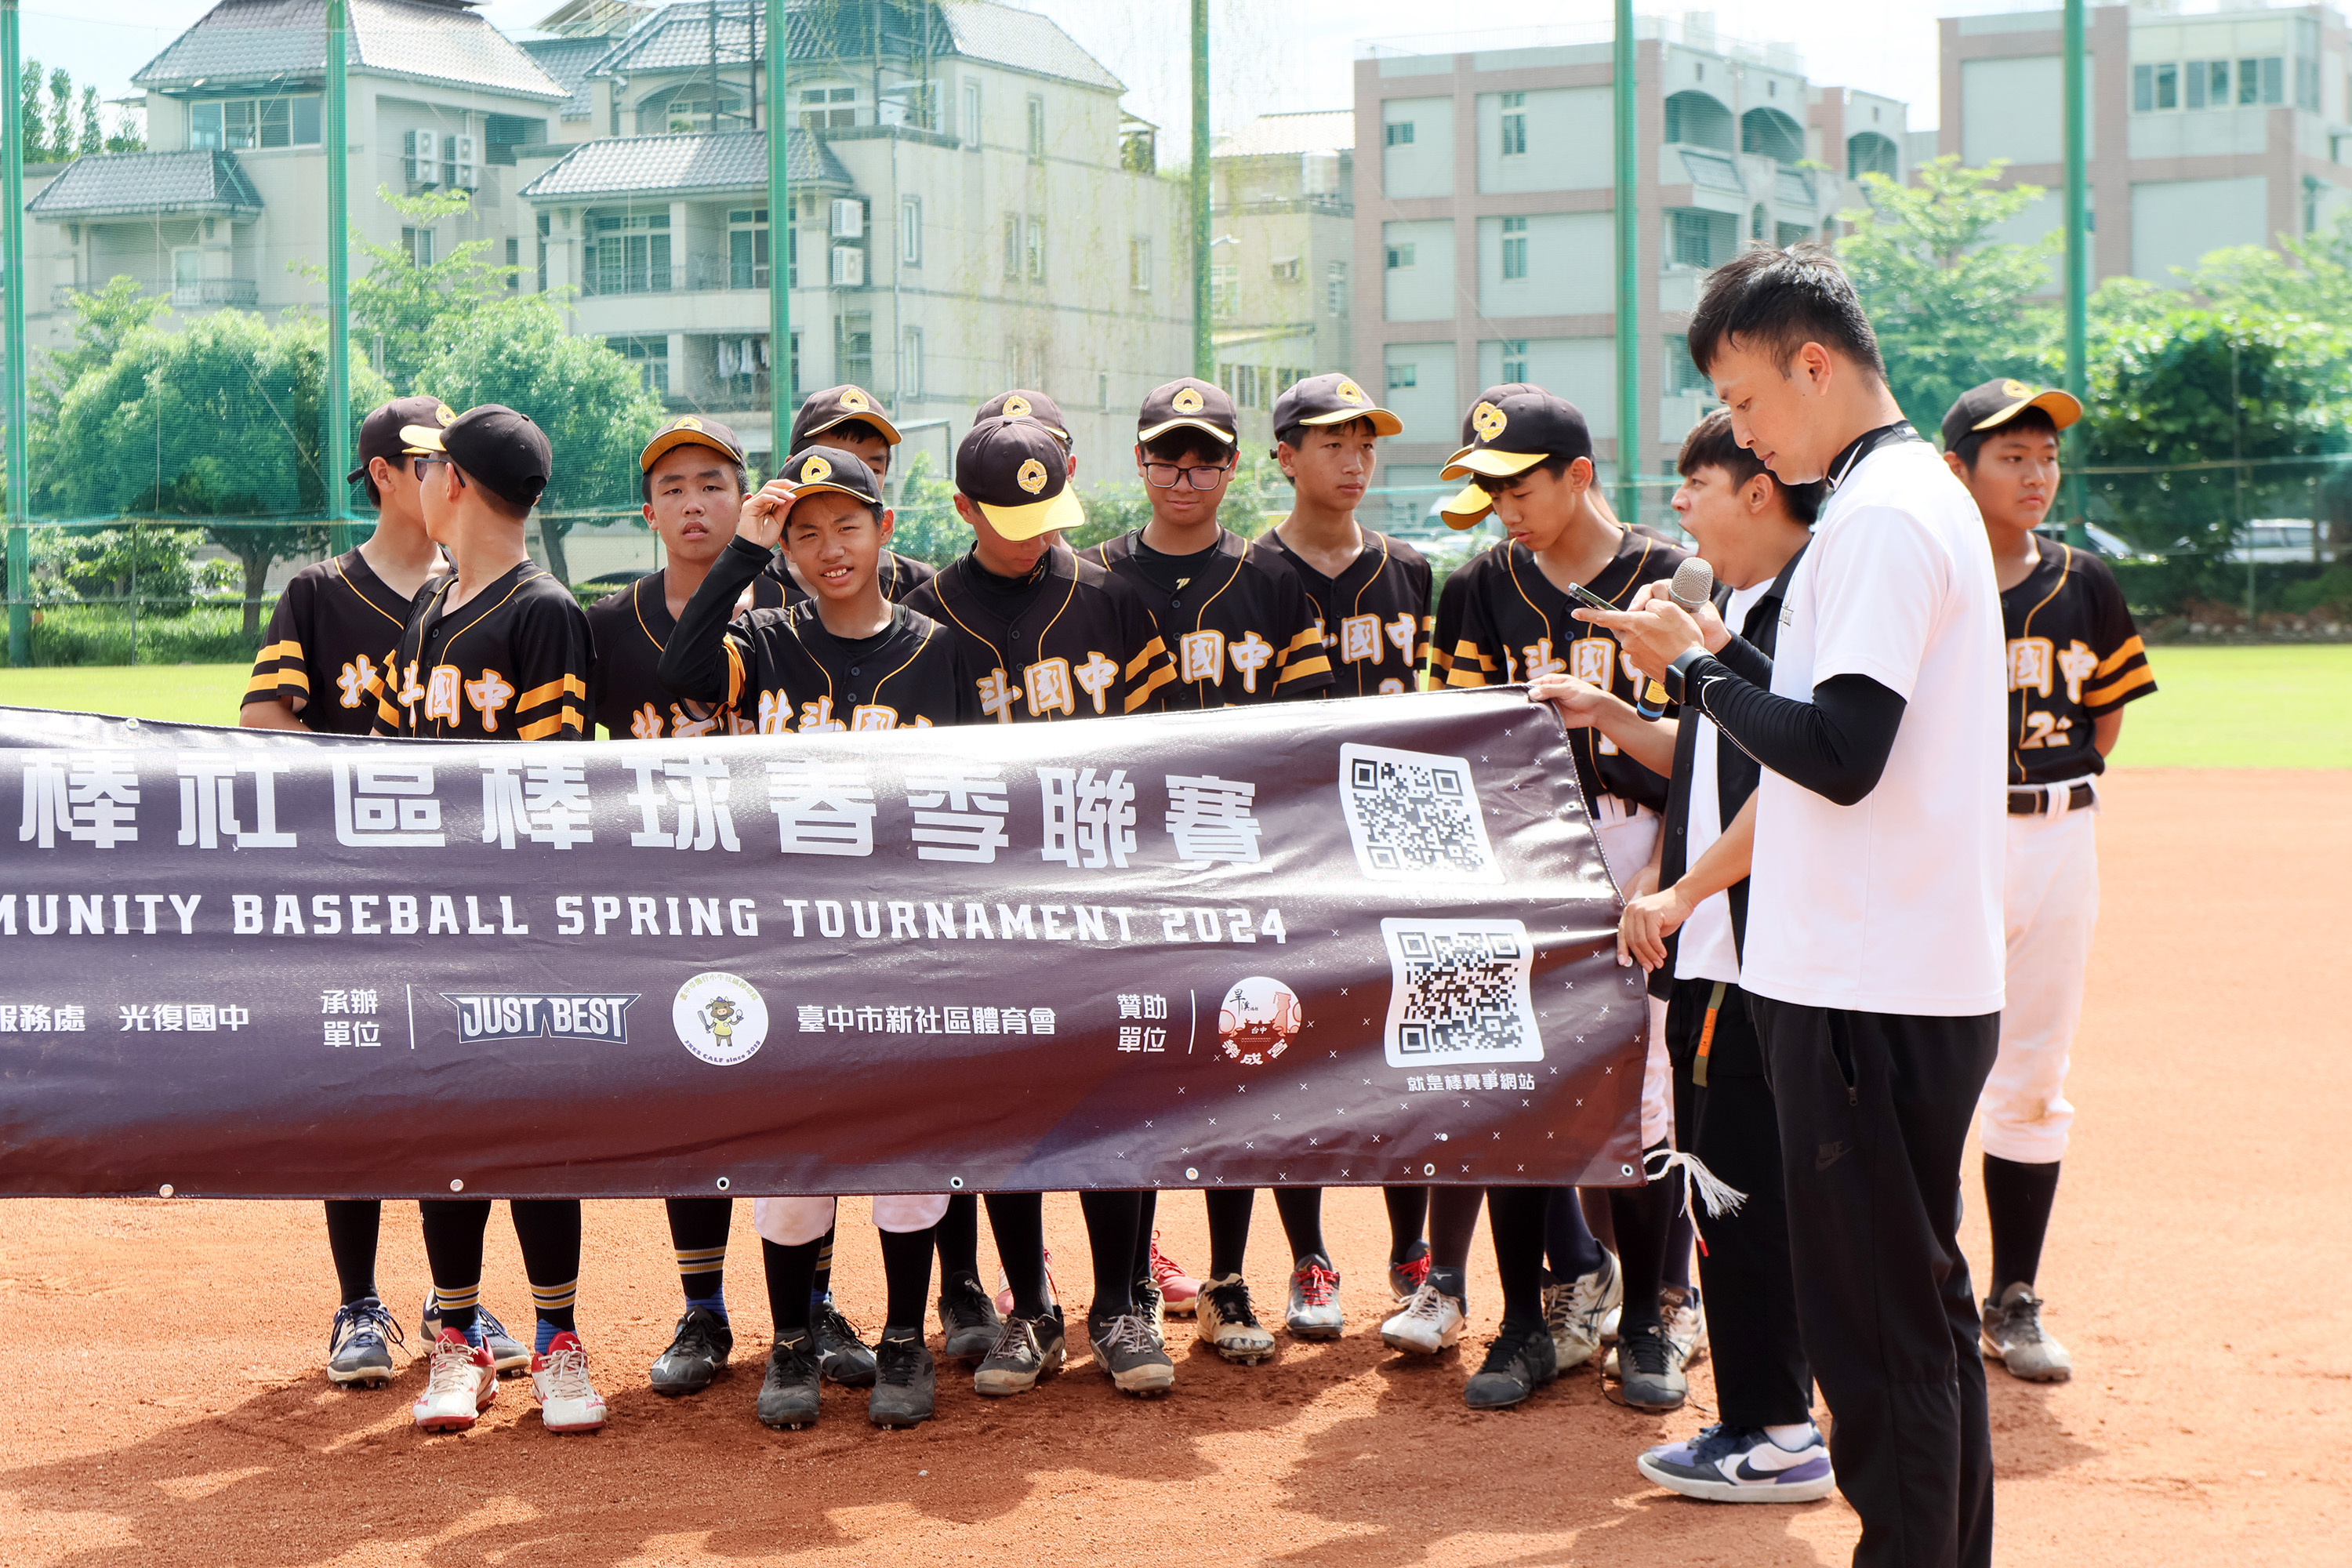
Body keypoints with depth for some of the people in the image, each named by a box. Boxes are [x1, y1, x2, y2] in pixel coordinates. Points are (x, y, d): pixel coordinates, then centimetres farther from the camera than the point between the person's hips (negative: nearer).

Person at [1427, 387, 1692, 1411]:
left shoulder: (1667, 584, 0)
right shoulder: (1480, 592, 8)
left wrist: (1659, 876, -10)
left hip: (1635, 850, -2)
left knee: (1640, 1086, -1)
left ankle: (1643, 1320, 12)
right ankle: (1529, 1324, 9)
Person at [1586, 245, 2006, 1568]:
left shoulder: (1880, 516, -15)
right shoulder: (1928, 494, 16)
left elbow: (1839, 754, -23)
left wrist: (1698, 671, -10)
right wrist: (1731, 661, 10)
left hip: (1870, 996, -11)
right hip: (1927, 976, 11)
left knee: (1876, 1319, -5)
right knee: (1922, 1293, 17)